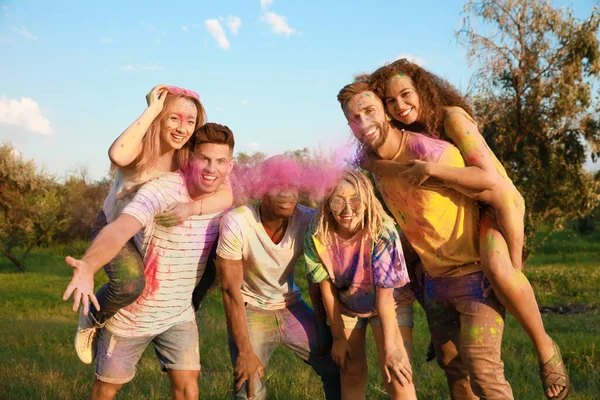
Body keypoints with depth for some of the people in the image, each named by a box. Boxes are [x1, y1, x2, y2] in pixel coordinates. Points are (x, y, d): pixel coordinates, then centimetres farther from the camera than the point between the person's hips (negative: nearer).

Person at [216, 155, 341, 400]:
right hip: (251, 311, -3)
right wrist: (245, 351, -24)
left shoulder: (308, 220, -15)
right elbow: (231, 290, -21)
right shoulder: (236, 223, -23)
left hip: (291, 307, 3)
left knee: (340, 367, -3)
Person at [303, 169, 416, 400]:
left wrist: (390, 347, -31)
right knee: (351, 373, 5)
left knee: (398, 378, -16)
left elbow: (385, 297, -30)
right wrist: (338, 336, -5)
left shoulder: (382, 233, -31)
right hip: (345, 308, 3)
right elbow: (327, 288, -12)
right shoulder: (318, 238, -23)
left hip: (391, 305, -3)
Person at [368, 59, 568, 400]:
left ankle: (544, 346, -15)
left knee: (498, 268, -37)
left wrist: (431, 170, -37)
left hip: (497, 202, -8)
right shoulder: (404, 135, 0)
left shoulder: (451, 117, -21)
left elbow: (489, 178, -30)